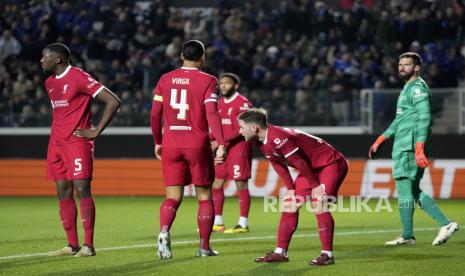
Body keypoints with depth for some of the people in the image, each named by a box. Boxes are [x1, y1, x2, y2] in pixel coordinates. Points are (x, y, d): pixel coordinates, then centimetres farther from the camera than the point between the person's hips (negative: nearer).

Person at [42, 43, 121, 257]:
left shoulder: (79, 77, -11)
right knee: (63, 192, 5)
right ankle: (72, 245, 8)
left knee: (82, 189, -9)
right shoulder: (50, 82, 14)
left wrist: (96, 131, -13)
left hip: (77, 142, -8)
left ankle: (88, 245, -7)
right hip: (56, 142, 8)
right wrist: (58, 131, 15)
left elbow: (113, 101, -13)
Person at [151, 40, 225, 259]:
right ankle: (204, 246, 12)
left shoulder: (165, 80, 6)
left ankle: (164, 231, -24)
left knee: (173, 197, 4)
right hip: (197, 145, -3)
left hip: (170, 145, 3)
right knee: (204, 196, 11)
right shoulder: (207, 81, -5)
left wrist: (158, 142, 19)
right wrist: (221, 144, -18)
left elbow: (155, 114, 7)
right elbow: (211, 113, -16)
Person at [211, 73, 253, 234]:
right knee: (216, 184, 6)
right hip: (223, 148, 8)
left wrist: (222, 141, -21)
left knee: (241, 184, -5)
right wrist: (210, 141, 6)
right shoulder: (220, 103, 15)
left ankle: (243, 224, -1)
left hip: (238, 148, -8)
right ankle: (217, 223, 13)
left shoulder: (242, 103, -10)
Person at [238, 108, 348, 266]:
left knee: (318, 204, -22)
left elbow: (300, 163, -26)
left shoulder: (277, 138, -32)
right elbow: (278, 164, 8)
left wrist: (315, 186, -17)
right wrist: (291, 189, 5)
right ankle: (280, 252, 11)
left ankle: (327, 255, -16)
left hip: (332, 163, -10)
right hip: (312, 168, 10)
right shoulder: (261, 142, -2)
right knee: (289, 204, 6)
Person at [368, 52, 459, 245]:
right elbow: (399, 120, 31)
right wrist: (380, 140, 30)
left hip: (409, 147, -10)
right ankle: (445, 224, 6)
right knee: (413, 190, 10)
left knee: (404, 188, -7)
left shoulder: (418, 88, -10)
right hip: (402, 146, 10)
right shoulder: (408, 88, 22)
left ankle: (407, 235, -2)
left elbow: (424, 118, -20)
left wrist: (419, 147, -28)